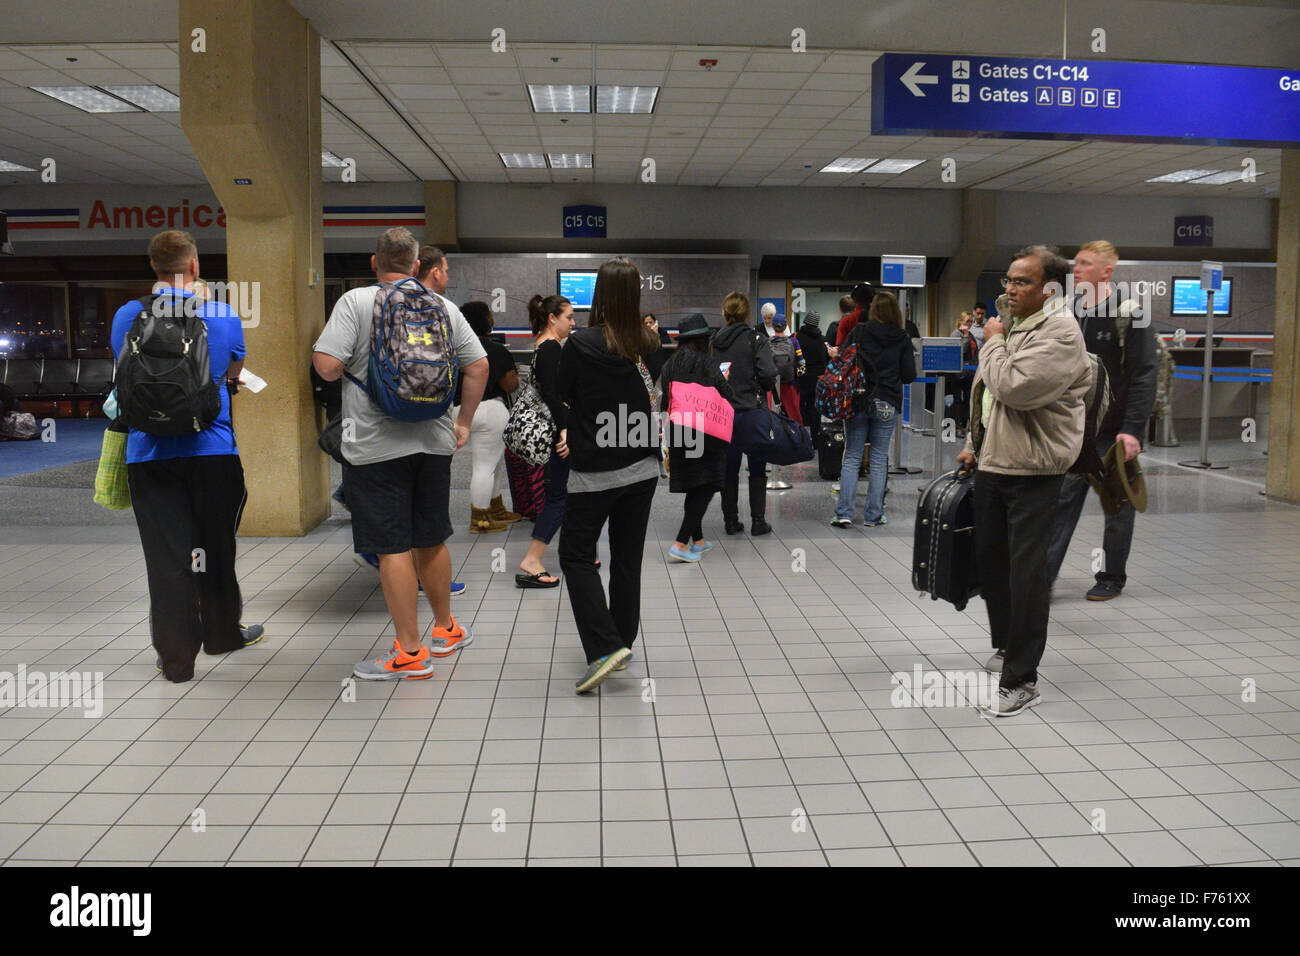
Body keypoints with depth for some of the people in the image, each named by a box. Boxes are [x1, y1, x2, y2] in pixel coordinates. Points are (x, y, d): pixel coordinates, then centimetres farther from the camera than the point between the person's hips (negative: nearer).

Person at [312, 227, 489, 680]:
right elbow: (478, 366, 7)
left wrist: (316, 354, 10)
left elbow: (327, 366, -14)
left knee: (393, 548, 0)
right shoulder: (444, 306, 8)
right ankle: (446, 630, 31)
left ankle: (410, 652, 5)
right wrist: (463, 422, 16)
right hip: (434, 441, 5)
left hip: (377, 446, -5)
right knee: (431, 540, 18)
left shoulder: (356, 302, -5)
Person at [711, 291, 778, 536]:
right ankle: (758, 522, 9)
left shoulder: (714, 341, 3)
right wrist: (765, 388, 4)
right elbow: (768, 373, -16)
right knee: (757, 469, 7)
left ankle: (731, 521, 14)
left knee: (729, 469, 10)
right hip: (752, 410, -3)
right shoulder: (757, 339, -8)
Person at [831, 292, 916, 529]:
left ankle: (843, 513, -1)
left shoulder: (859, 332, -2)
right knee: (879, 460, 7)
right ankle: (873, 515, 9)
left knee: (852, 457, 5)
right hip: (887, 404, 0)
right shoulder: (902, 339, 0)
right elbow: (909, 376, 2)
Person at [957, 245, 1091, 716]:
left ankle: (1022, 680, 2)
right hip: (992, 466, 9)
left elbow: (1013, 388, -26)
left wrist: (993, 343, -11)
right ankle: (1005, 646, 35)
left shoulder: (1061, 333, -14)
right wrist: (974, 444, 22)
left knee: (1026, 573, -6)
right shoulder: (1012, 325, 14)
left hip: (1033, 473, -9)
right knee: (990, 559, 17)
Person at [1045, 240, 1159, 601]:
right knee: (1063, 498, 1)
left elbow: (1145, 375, -13)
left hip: (1116, 430, -5)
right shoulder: (1070, 312, 8)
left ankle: (1112, 578, 19)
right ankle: (1043, 574, 2)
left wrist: (1133, 430, -19)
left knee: (1118, 504, 7)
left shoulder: (1129, 314, -10)